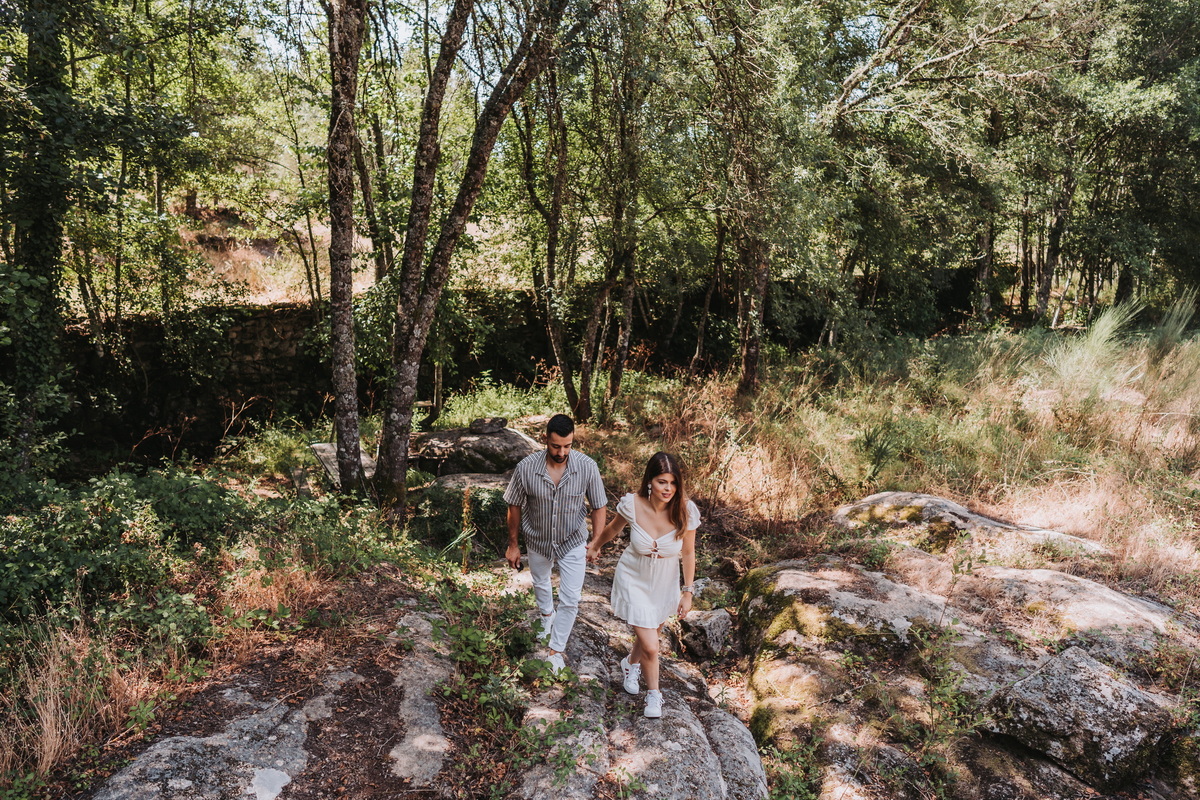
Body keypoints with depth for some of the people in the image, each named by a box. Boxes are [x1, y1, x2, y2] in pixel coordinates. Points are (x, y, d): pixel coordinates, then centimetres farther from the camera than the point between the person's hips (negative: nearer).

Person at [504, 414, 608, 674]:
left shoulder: (587, 467, -26)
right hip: (538, 542, 2)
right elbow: (515, 506, -10)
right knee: (540, 583, 28)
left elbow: (598, 506, -11)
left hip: (572, 543, -1)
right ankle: (547, 615, 61)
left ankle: (556, 650, 21)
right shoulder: (526, 467, -26)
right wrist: (513, 544, -2)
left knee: (571, 599, -2)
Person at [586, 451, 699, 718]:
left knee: (650, 633, 24)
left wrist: (687, 592, -4)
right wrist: (595, 546, 15)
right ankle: (654, 694, 24)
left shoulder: (686, 511, -24)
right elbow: (613, 529, -2)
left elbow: (688, 553, -9)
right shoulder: (632, 505, -25)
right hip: (634, 579, -2)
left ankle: (631, 663, 58)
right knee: (650, 647, -6)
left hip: (665, 583, 2)